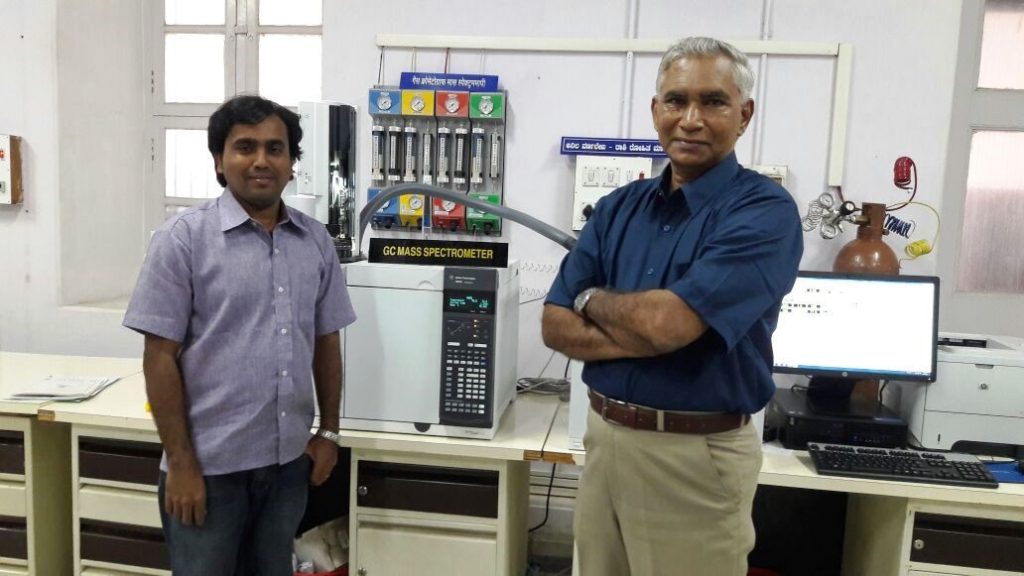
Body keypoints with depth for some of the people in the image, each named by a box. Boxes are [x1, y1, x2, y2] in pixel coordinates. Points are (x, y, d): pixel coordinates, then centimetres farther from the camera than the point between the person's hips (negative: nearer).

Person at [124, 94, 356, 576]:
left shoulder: (316, 241, 4)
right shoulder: (184, 238, -8)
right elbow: (161, 358, -9)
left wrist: (329, 431, 9)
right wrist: (180, 462, -11)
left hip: (288, 461, 4)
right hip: (209, 464, -4)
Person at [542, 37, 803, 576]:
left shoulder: (765, 211, -13)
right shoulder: (618, 207, 5)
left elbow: (669, 322, -24)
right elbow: (556, 326, 0)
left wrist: (593, 298, -5)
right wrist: (643, 335, -16)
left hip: (696, 454, -5)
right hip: (604, 437, 5)